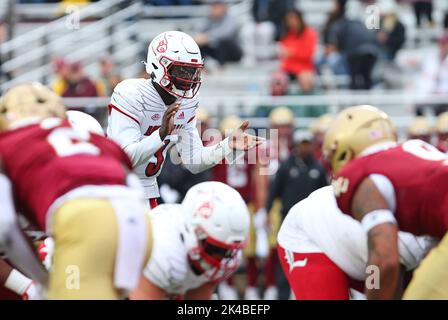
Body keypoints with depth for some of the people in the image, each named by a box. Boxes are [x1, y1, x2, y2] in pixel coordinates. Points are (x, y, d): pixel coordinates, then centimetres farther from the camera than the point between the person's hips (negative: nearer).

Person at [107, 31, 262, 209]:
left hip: (147, 189, 7)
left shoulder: (187, 102, 1)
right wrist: (162, 134, -40)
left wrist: (228, 147, -12)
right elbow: (125, 157, -28)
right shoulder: (131, 95, -21)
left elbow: (194, 162, 3)